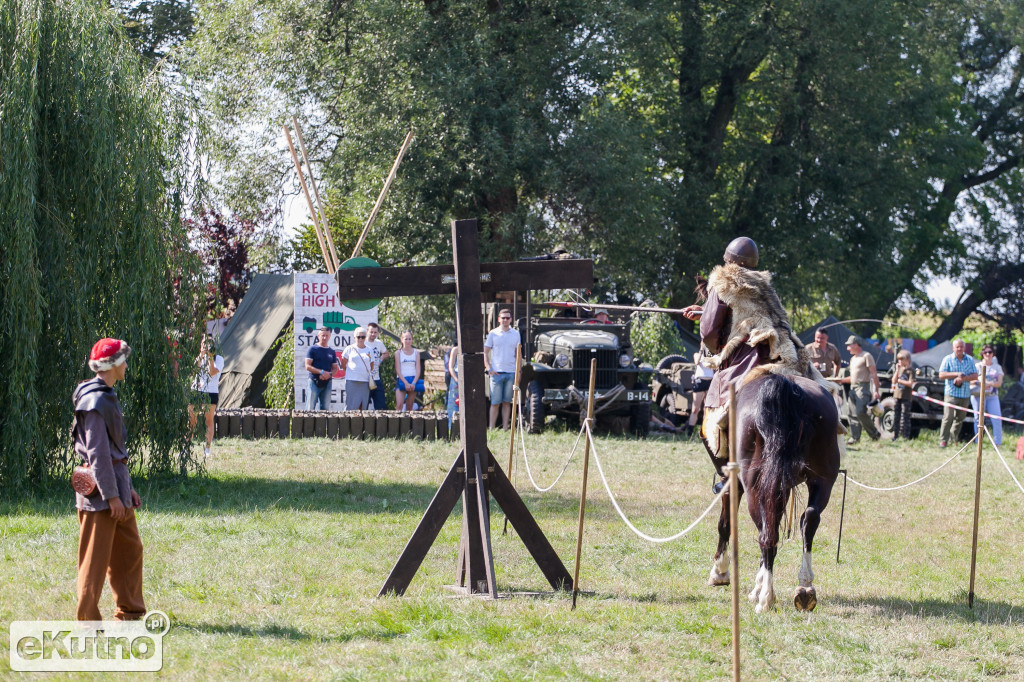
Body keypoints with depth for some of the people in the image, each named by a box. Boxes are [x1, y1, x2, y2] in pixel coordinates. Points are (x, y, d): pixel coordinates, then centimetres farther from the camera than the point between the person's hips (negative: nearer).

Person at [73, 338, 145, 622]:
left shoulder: (108, 396, 16)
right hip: (100, 488, -10)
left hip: (116, 483, 10)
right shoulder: (95, 401, -17)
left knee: (130, 550, 14)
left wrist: (127, 488, 21)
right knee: (95, 557, -3)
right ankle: (88, 619, 2)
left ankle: (130, 611, 22)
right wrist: (112, 496, -21)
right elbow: (98, 453, -20)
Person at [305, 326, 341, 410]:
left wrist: (329, 374, -7)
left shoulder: (332, 352, 14)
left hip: (326, 383, 4)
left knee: (325, 408, 3)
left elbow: (335, 368, 16)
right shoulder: (313, 349, 1)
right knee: (310, 408, -8)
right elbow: (307, 366, -6)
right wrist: (321, 372, -17)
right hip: (314, 382, -4)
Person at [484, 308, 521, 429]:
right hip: (497, 373, -2)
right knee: (495, 403, -2)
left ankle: (505, 428, 9)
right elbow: (485, 352, 4)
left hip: (511, 373, 2)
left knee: (507, 402, 6)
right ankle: (491, 429, 2)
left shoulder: (515, 334, 10)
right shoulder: (493, 333, 3)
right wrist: (489, 369, -7)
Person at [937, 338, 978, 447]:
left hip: (965, 394, 4)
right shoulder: (948, 359, 2)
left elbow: (975, 376, 3)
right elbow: (941, 375, -5)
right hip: (951, 393, -4)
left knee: (960, 418, 9)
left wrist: (963, 378, -13)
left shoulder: (970, 360, 10)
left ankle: (954, 439, 20)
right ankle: (943, 440, -9)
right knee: (948, 418, -11)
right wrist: (956, 374, -14)